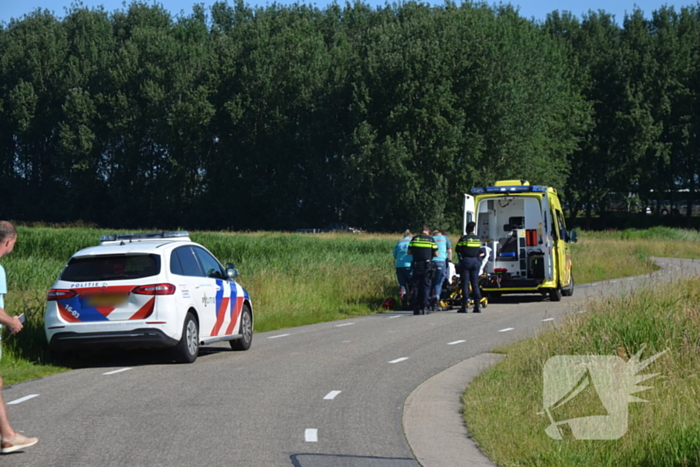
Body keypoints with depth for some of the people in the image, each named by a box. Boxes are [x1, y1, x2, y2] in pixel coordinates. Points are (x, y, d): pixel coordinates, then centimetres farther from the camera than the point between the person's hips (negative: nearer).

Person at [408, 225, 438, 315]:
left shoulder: (414, 239, 5)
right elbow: (436, 254, -1)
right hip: (427, 266, -2)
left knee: (416, 287, 7)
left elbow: (409, 252, 7)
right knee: (426, 287, 2)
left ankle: (416, 308, 4)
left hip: (416, 265, 2)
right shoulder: (431, 239, -1)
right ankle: (424, 307, -2)